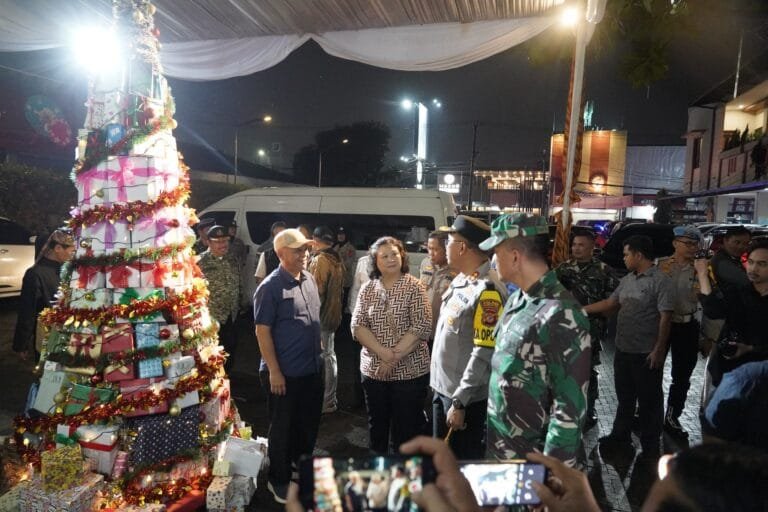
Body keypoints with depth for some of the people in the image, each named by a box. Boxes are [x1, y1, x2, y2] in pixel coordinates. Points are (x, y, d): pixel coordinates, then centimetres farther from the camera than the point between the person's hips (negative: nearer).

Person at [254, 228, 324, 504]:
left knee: (309, 423, 21)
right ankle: (278, 480, 30)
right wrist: (274, 371, -16)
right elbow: (262, 331, -16)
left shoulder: (309, 279, 5)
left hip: (313, 368, 7)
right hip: (286, 372, -7)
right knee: (282, 427, 11)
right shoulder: (270, 287, -17)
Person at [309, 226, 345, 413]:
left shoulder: (320, 260, -16)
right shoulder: (336, 260, 11)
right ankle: (330, 398, 31)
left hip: (321, 315, -9)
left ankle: (326, 402, 5)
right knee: (329, 355, 18)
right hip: (333, 314, 9)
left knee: (324, 357, -2)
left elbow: (317, 290, -21)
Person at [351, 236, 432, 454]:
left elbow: (422, 327, -14)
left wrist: (394, 357, -18)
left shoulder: (415, 287, -7)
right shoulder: (367, 289, 4)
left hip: (409, 371, -3)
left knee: (406, 429, 7)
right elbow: (357, 326, -3)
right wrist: (383, 353, -17)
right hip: (373, 370, 4)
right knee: (377, 427, 18)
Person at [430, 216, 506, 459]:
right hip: (442, 389, 8)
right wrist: (441, 385, 17)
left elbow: (484, 353, -25)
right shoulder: (460, 279, 7)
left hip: (465, 398, -8)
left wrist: (460, 402, -22)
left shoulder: (487, 291, -23)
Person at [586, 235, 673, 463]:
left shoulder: (660, 280, -14)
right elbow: (610, 303, 16)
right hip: (623, 349, 7)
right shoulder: (627, 280, 10)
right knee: (624, 397, 19)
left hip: (647, 353, -7)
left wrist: (659, 349, -18)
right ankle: (621, 438, 34)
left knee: (649, 400, 8)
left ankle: (650, 448, 23)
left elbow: (665, 317, -17)